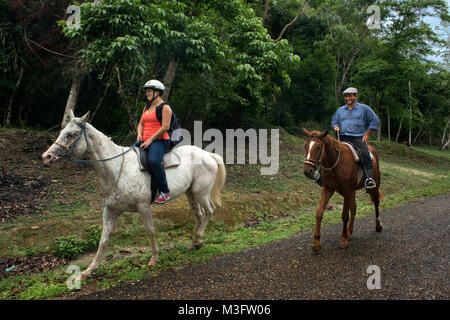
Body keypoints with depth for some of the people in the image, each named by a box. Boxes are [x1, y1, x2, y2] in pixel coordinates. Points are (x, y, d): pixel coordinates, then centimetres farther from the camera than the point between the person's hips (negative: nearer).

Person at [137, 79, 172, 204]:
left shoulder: (165, 107, -5)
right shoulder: (147, 107, 21)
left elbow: (165, 127, -14)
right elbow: (141, 124, 24)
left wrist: (150, 139, -16)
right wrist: (139, 134, 2)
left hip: (160, 141, -9)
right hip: (145, 142, 9)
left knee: (153, 161, -35)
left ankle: (165, 192, -26)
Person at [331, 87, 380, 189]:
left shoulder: (364, 109, 10)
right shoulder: (340, 110, 21)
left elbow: (375, 121, 9)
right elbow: (334, 121, 31)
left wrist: (366, 134, 1)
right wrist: (336, 127, 6)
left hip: (358, 138, -3)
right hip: (343, 138, 3)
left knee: (365, 155, -27)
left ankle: (369, 178, -33)